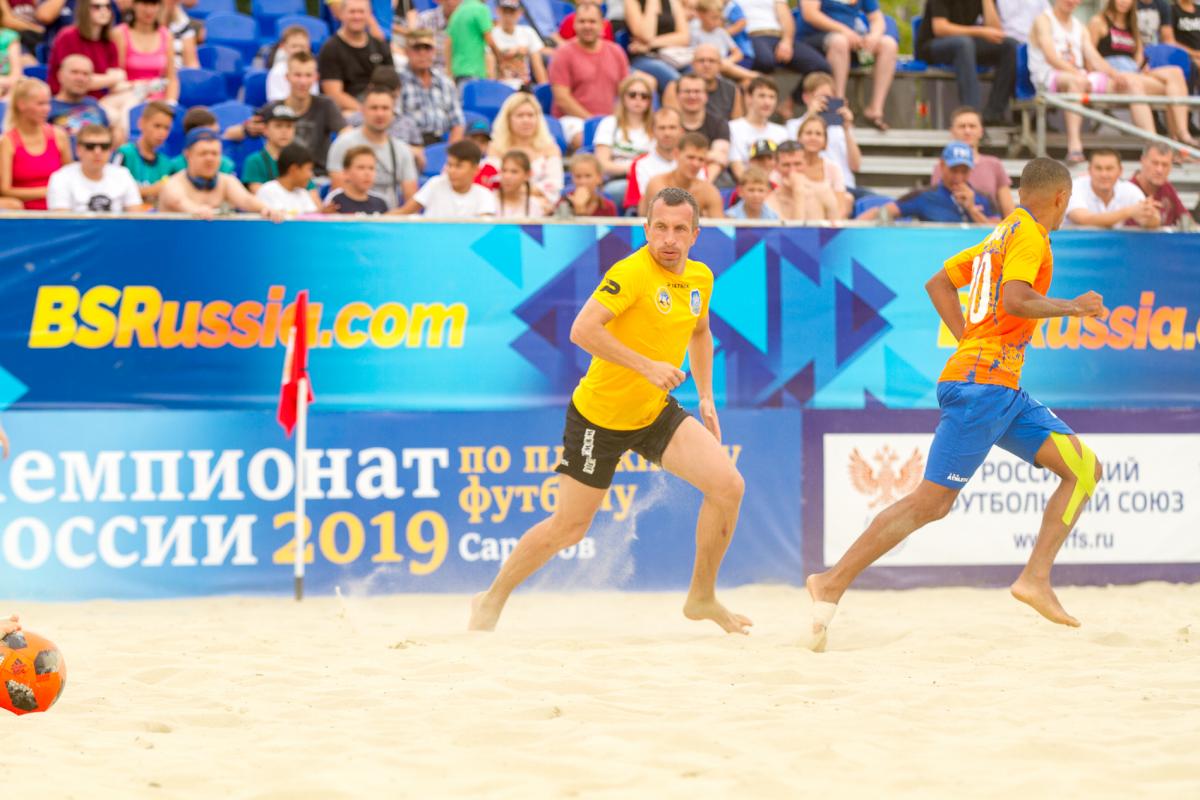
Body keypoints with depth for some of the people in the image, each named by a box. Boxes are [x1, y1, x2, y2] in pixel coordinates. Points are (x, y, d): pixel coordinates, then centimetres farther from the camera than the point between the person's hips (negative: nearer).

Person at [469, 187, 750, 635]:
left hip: (656, 413, 6)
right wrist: (647, 366, -33)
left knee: (728, 486, -11)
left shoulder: (700, 279, 3)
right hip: (599, 416, -6)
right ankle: (492, 600, 25)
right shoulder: (632, 272, -21)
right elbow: (582, 330, -31)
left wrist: (705, 397, 16)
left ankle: (701, 598, 6)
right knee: (569, 527, 2)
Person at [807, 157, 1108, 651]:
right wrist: (1073, 307, -9)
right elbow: (1015, 301, -22)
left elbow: (938, 284, 24)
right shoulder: (1029, 234, -7)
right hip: (982, 386, -10)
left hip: (1002, 391, 10)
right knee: (932, 501, -11)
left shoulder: (1001, 236, 21)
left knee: (1085, 470, 4)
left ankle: (1036, 577, -3)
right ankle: (832, 584, -8)